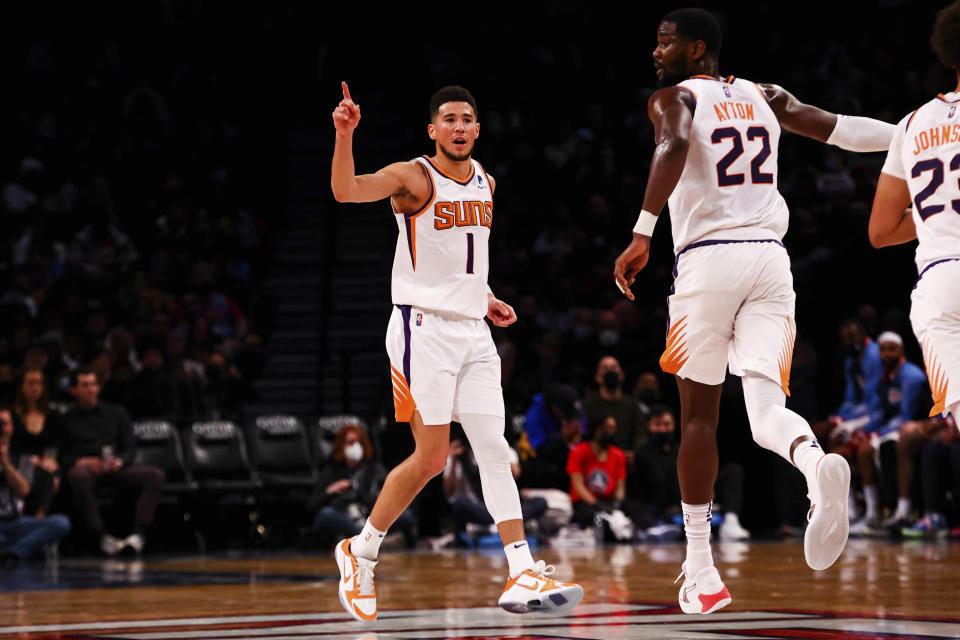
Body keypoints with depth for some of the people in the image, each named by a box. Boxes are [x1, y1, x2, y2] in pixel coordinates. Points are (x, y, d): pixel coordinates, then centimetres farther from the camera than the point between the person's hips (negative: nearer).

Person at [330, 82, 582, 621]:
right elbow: (346, 191, -27)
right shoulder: (413, 178, -9)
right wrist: (345, 135, -42)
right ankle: (360, 552, 13)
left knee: (495, 450, -1)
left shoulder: (484, 183, 13)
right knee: (431, 459, -7)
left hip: (473, 332, 7)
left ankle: (524, 575, -6)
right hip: (424, 328, -7)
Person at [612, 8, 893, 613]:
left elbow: (673, 148, -19)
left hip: (708, 260, -3)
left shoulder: (674, 98, 2)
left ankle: (701, 570, 11)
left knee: (699, 414, 9)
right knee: (766, 406, -4)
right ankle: (817, 463, -42)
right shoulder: (765, 97, 18)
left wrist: (642, 233, -25)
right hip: (771, 258, 4)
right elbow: (840, 129, 17)